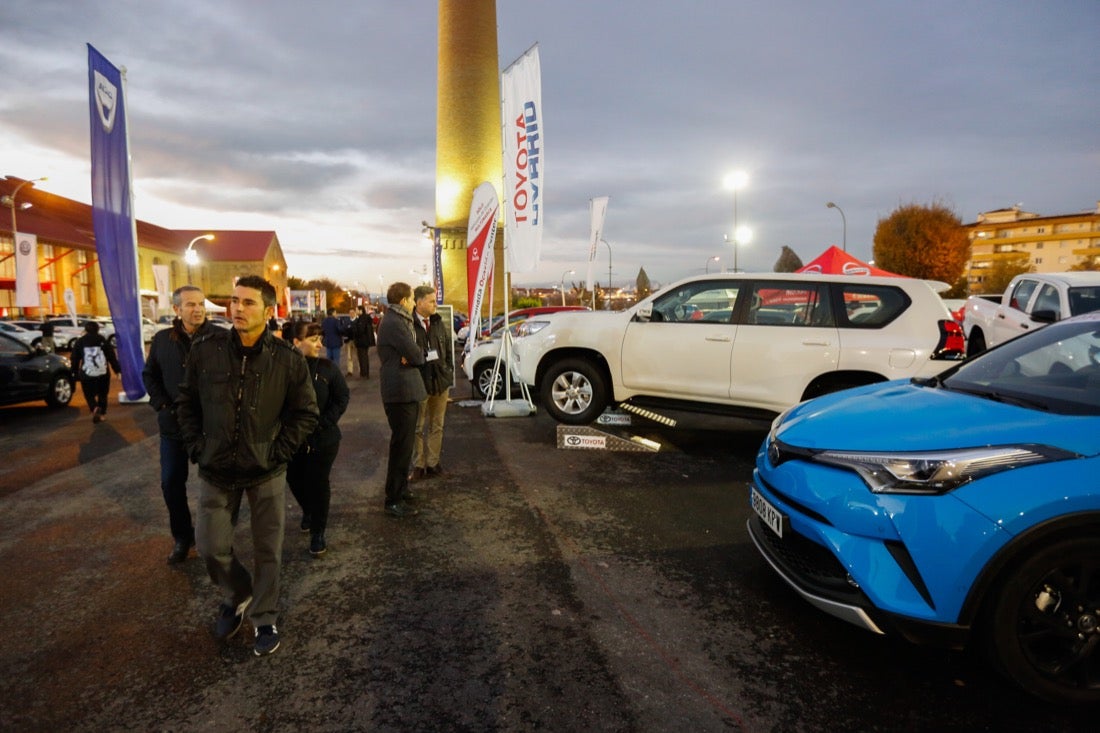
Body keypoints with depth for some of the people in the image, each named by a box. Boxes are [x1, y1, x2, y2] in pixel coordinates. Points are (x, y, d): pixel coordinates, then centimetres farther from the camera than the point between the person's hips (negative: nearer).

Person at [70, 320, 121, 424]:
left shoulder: (80, 342, 4)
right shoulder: (103, 341, 3)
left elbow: (74, 359, 7)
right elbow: (112, 357, 1)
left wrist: (75, 373, 16)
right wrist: (117, 369, 7)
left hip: (87, 374, -1)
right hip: (103, 373, 1)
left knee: (89, 395, 8)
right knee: (102, 394, 15)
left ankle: (94, 408, -19)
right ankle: (102, 414, 15)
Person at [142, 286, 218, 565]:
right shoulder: (162, 340, 2)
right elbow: (149, 375, 13)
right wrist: (161, 405, 2)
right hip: (174, 424, 4)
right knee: (171, 483, 11)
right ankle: (182, 537, 29)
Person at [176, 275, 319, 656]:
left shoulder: (288, 359, -11)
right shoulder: (205, 349, -7)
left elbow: (306, 413, -3)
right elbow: (186, 403, 5)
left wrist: (278, 452, -9)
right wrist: (198, 448, -2)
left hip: (266, 471, -1)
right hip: (216, 469, 2)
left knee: (267, 550, 8)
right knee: (211, 546, 8)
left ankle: (264, 618, 29)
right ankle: (237, 595, 39)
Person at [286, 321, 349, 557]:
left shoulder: (328, 368, -8)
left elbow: (342, 397, -3)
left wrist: (325, 422, -9)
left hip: (323, 439, -1)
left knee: (319, 482, 1)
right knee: (294, 480, 14)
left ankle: (318, 533, 16)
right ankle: (308, 511, 46)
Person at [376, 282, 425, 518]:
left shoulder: (400, 321, 16)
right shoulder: (394, 323, -19)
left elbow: (411, 353, 12)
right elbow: (416, 356, -20)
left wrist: (411, 356, -9)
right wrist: (418, 355, 1)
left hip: (406, 391, 11)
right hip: (401, 391, -11)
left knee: (404, 443, 19)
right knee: (401, 445, -4)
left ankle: (400, 489, 32)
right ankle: (393, 500, 4)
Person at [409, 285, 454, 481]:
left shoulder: (439, 323, 8)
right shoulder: (409, 325, -13)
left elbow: (448, 350, 13)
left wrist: (449, 374, 8)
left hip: (441, 382, 6)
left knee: (436, 426, 14)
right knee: (418, 427, 7)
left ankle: (433, 463, 25)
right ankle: (418, 465, 18)